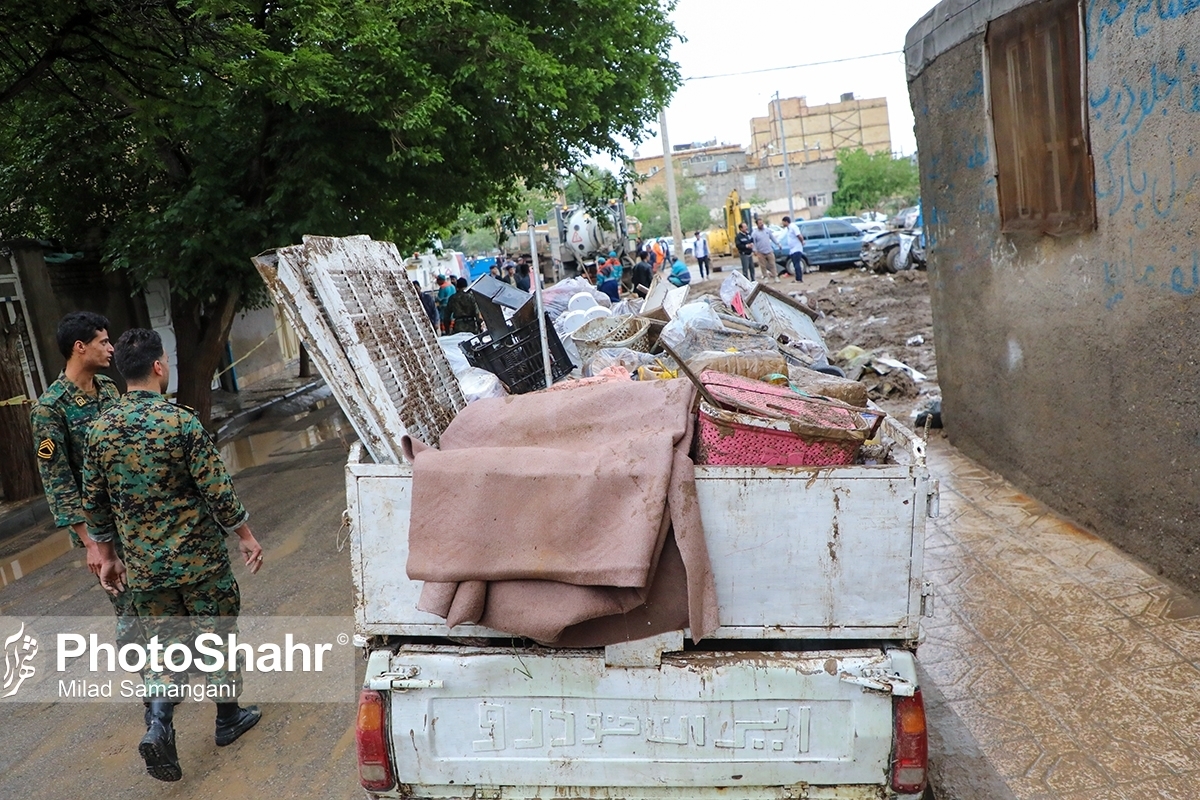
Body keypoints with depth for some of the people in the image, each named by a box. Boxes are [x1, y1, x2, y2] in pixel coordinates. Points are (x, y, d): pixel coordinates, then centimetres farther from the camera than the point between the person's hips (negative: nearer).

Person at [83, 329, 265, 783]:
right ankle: (228, 717, 29)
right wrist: (245, 535, -1)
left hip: (142, 566, 4)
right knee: (218, 634, 14)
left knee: (168, 645, 14)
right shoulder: (180, 422, -16)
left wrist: (107, 555, 19)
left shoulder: (100, 428, -1)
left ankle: (158, 726, -5)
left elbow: (94, 501, 7)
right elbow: (217, 490, -15)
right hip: (198, 558, -4)